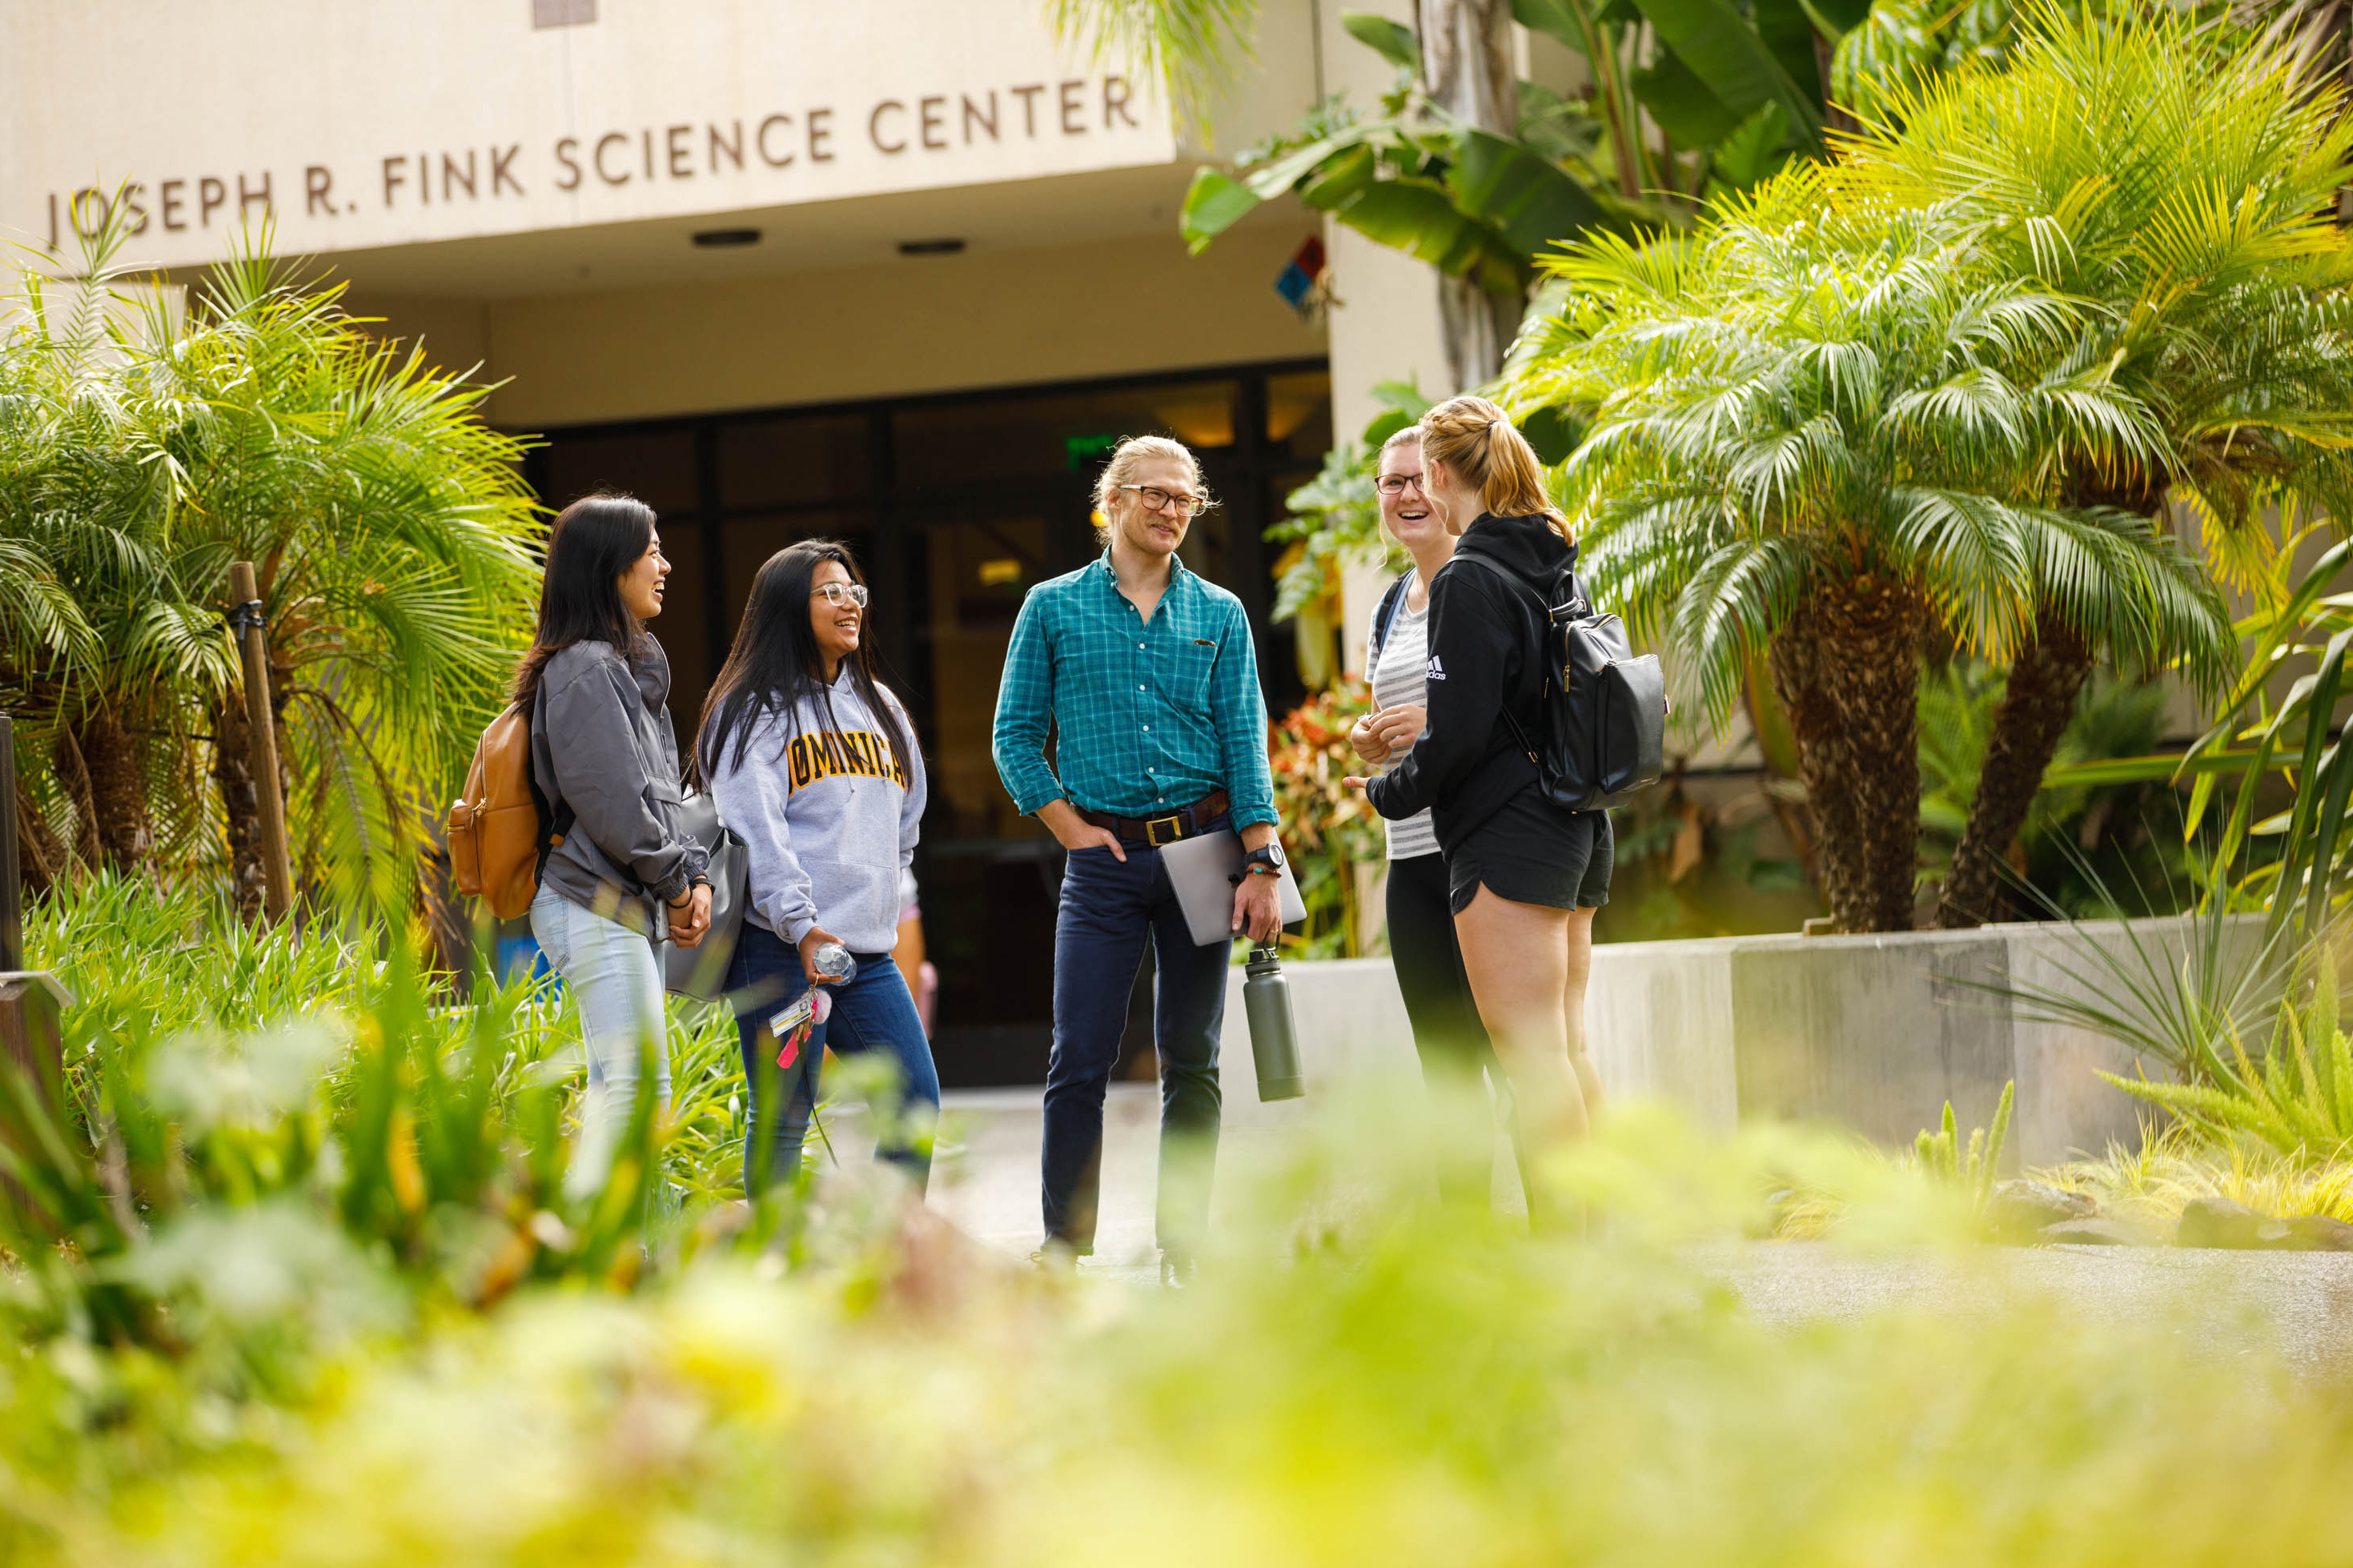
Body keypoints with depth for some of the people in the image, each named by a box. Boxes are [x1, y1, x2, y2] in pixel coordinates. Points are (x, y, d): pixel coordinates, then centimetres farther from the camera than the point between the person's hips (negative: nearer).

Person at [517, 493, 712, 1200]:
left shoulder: (630, 665, 19)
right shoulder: (585, 671, -13)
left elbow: (662, 795, 18)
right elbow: (613, 806, -18)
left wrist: (694, 876, 4)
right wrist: (675, 883, -7)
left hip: (625, 910, 10)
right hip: (596, 909, -10)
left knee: (623, 1089, 9)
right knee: (634, 1088, -15)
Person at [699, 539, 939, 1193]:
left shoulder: (878, 707, 20)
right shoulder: (753, 711, -3)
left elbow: (906, 816, 28)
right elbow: (755, 827, -13)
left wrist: (877, 898, 16)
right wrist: (800, 922, -21)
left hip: (870, 949, 7)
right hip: (781, 950, -7)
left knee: (918, 1107, 2)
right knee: (783, 1119, -5)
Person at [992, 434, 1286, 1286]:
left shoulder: (1220, 615, 8)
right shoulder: (1053, 609, 5)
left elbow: (1245, 744, 3)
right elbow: (1016, 735, 6)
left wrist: (1261, 865, -5)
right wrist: (1070, 827, -5)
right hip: (1106, 856, -1)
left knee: (1192, 1060, 5)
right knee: (1079, 1060, -7)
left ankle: (1183, 1250, 11)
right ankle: (1063, 1249, -2)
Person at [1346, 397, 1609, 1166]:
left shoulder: (1468, 580, -14)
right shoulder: (1558, 567, 11)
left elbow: (1460, 734, -17)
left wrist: (1390, 793, 0)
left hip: (1508, 841, -9)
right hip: (1577, 828, 9)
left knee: (1532, 1052, -8)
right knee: (1568, 1048, 12)